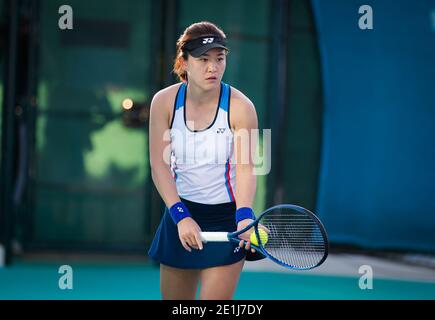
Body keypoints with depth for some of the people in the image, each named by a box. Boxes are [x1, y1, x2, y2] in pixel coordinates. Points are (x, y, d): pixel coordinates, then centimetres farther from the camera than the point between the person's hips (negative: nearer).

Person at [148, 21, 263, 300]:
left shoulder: (240, 107, -13)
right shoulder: (164, 102, -7)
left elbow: (246, 169, -19)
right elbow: (160, 165, -9)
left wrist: (244, 217, -36)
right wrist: (180, 215, -22)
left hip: (226, 217, -3)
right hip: (180, 215, 3)